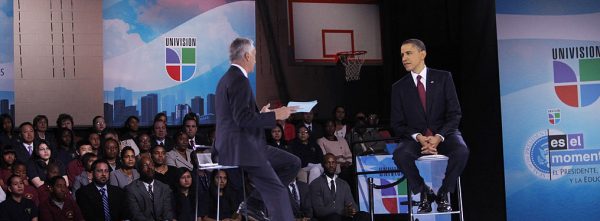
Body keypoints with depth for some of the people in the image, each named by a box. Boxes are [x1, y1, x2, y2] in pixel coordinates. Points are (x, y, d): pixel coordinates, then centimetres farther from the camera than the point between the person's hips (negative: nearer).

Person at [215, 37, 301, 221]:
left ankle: (251, 200, 6)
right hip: (241, 149, -10)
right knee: (277, 192, -14)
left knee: (292, 163, 11)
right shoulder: (239, 79, -15)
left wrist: (260, 114, 23)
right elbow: (243, 118, -22)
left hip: (242, 145, 10)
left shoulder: (228, 78, 18)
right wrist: (274, 115, -14)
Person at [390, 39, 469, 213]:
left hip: (444, 135, -1)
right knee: (400, 154, -33)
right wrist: (418, 137, -16)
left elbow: (455, 113, -1)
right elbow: (397, 123, 3)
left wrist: (439, 137, -18)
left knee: (461, 151, -34)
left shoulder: (443, 78, 4)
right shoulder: (399, 87, 7)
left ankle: (442, 194, -13)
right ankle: (425, 194, -12)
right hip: (416, 138, 1)